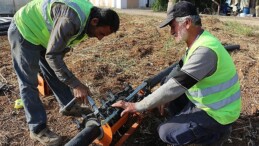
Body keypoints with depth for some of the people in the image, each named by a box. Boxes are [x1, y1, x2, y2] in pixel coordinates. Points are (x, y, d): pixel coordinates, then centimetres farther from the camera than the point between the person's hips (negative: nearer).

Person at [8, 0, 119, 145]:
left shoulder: (88, 17, -7)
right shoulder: (71, 20, -37)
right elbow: (52, 56, -32)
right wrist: (75, 85, -31)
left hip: (41, 33, 9)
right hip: (24, 31, -8)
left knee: (55, 73, 14)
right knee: (29, 83, -6)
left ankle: (68, 106, 29)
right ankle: (38, 129, 3)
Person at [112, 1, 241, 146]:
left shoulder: (205, 50, -31)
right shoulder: (198, 41, 0)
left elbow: (175, 86, -32)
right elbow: (180, 70, 10)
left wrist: (137, 106, -25)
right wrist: (160, 98, 1)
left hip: (218, 112, -9)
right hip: (205, 100, 9)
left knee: (166, 133, -13)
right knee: (168, 85, 8)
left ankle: (218, 132, 4)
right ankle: (181, 124, 17)